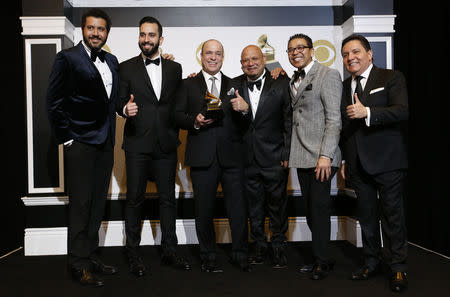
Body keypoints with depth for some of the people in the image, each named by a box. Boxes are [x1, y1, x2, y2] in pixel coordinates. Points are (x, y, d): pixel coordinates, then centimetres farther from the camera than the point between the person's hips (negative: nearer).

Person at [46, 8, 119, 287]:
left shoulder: (112, 61, 13)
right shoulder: (68, 58, -6)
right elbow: (55, 102, -8)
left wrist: (112, 136, 10)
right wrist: (66, 138, -10)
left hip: (105, 144, 6)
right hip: (81, 144, -6)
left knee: (97, 205, 12)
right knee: (81, 205, 0)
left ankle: (92, 257, 25)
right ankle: (79, 265, 13)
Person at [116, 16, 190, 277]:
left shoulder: (175, 68, 11)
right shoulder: (127, 68, 6)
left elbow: (178, 103, 14)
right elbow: (120, 102, 2)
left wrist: (176, 133, 4)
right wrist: (125, 108, -19)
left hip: (166, 144, 2)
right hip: (137, 143, -2)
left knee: (168, 198, 7)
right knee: (135, 198, 4)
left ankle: (170, 251, 20)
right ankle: (133, 253, 17)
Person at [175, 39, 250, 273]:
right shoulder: (188, 84, 12)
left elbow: (242, 120, 8)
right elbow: (178, 115, 6)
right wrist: (195, 121, -12)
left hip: (231, 155, 1)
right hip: (202, 156, -1)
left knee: (238, 207, 3)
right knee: (204, 209, 7)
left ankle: (240, 254, 20)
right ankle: (208, 257, 22)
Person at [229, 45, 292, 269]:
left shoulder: (281, 83, -3)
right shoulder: (235, 85, 4)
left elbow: (289, 121, -4)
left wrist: (287, 154, -9)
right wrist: (242, 110, -20)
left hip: (274, 157, -2)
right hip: (247, 158, 3)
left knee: (277, 203, 9)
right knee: (254, 206, 14)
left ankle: (278, 246, 26)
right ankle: (259, 245, 30)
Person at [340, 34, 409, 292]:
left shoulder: (391, 78, -1)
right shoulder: (344, 87, 14)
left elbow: (402, 111, -16)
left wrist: (367, 112, -26)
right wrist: (344, 160, 15)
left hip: (387, 162, -5)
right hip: (358, 164, 5)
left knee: (393, 214, 1)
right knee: (367, 216, 11)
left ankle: (399, 267, 15)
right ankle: (372, 262, 25)